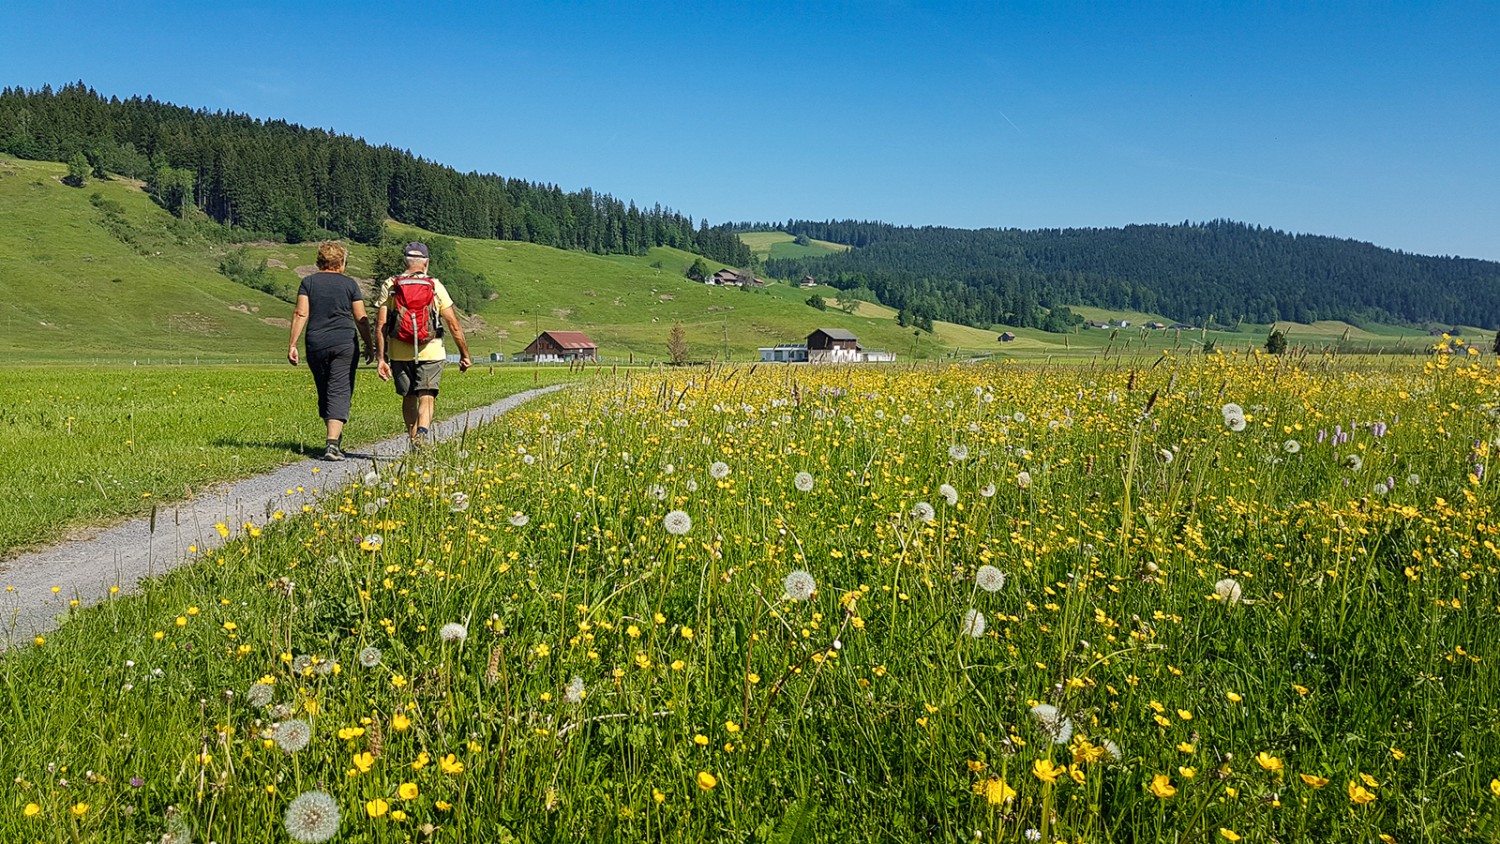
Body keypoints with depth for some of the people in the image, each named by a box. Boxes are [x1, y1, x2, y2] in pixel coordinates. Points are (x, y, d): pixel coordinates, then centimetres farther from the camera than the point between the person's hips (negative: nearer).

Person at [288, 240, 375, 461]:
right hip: (345, 344, -2)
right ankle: (332, 443, -18)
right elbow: (361, 318, 2)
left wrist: (292, 344, -1)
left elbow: (300, 314, -2)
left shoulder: (308, 282, 6)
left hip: (316, 345, 2)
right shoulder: (349, 284, 3)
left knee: (324, 392, 17)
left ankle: (334, 438, 28)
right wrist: (369, 345, 11)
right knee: (340, 393, -5)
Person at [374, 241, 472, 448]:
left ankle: (414, 440, 26)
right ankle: (422, 432, -31)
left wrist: (380, 358, 0)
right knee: (426, 399, -5)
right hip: (430, 353, -2)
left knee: (408, 399, 16)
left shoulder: (389, 286, 4)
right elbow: (454, 325, 0)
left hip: (400, 354, 2)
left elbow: (381, 326, -2)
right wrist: (464, 354, 8)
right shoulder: (436, 286, 2)